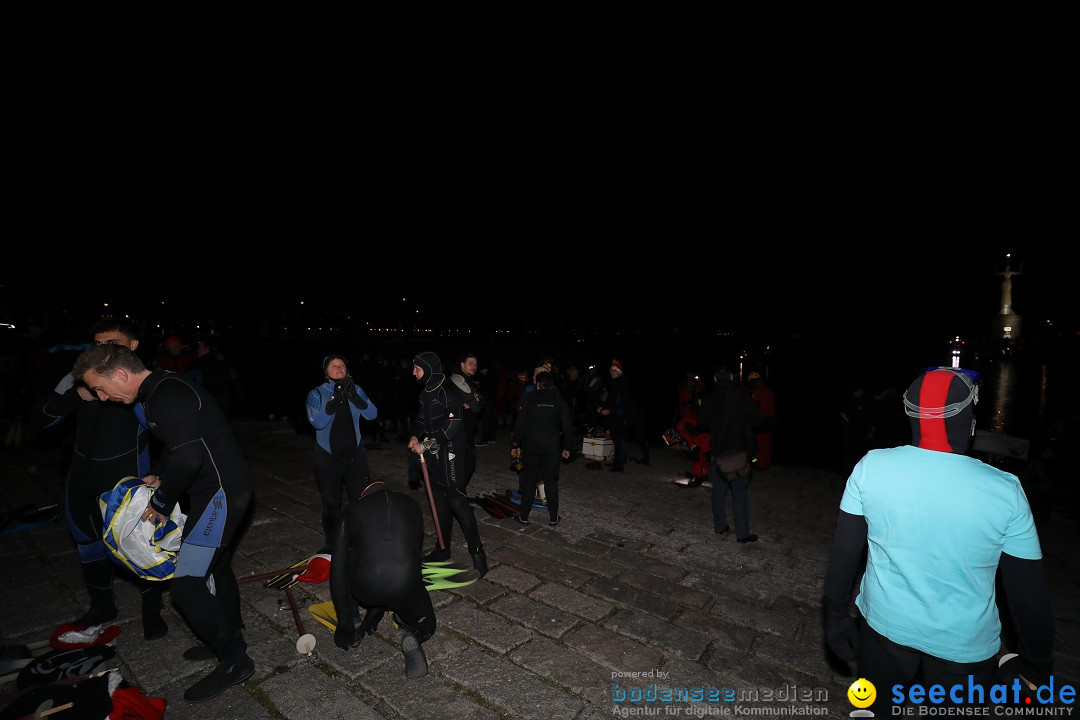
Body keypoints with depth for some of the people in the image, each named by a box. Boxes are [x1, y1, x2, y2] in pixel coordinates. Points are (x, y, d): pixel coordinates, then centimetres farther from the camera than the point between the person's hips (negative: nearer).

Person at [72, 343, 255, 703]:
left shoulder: (168, 396, -22)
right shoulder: (162, 390, 12)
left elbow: (188, 458, -28)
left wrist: (161, 504, -14)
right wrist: (157, 476, 14)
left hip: (220, 493, -11)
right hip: (220, 488, 11)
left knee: (187, 585, -5)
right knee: (215, 565, 23)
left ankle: (235, 661, 11)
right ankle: (230, 639, 42)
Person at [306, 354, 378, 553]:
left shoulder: (356, 389, -1)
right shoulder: (317, 394, -8)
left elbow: (372, 414, -12)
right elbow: (317, 422, -23)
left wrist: (353, 396, -25)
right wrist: (336, 398, -30)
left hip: (355, 455, 2)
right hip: (328, 457, -2)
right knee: (331, 504, 8)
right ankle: (331, 544, 26)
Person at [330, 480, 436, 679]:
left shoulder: (353, 510, 14)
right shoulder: (412, 506, 19)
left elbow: (338, 571, 12)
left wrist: (344, 622, 19)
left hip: (365, 588, 0)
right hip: (405, 585, 0)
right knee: (426, 626, 30)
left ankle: (354, 625, 27)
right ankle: (413, 637, -3)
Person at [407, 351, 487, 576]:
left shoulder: (448, 391, -16)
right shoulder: (426, 392, 12)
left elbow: (453, 425, -23)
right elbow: (421, 418, 22)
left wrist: (426, 444, -19)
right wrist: (415, 436, 2)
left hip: (448, 453, -9)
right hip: (432, 454, 9)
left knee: (456, 499, -9)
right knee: (439, 500, 15)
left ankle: (477, 551, 0)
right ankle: (443, 548, 28)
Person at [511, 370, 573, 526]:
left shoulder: (530, 399, -2)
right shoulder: (560, 401, 2)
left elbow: (520, 424, -3)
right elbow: (567, 426, 3)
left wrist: (515, 445, 4)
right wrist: (566, 447, 11)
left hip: (531, 446, -1)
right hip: (552, 447, 1)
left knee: (529, 480, 8)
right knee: (551, 481, 10)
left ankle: (524, 516, 15)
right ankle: (553, 517, 16)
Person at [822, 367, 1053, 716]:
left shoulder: (871, 466, -18)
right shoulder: (1004, 490, -18)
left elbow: (844, 551, -11)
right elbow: (1028, 592, -7)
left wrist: (836, 615, 3)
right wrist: (1037, 665, 9)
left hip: (884, 623, 0)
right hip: (965, 646, 0)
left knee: (872, 706, 22)